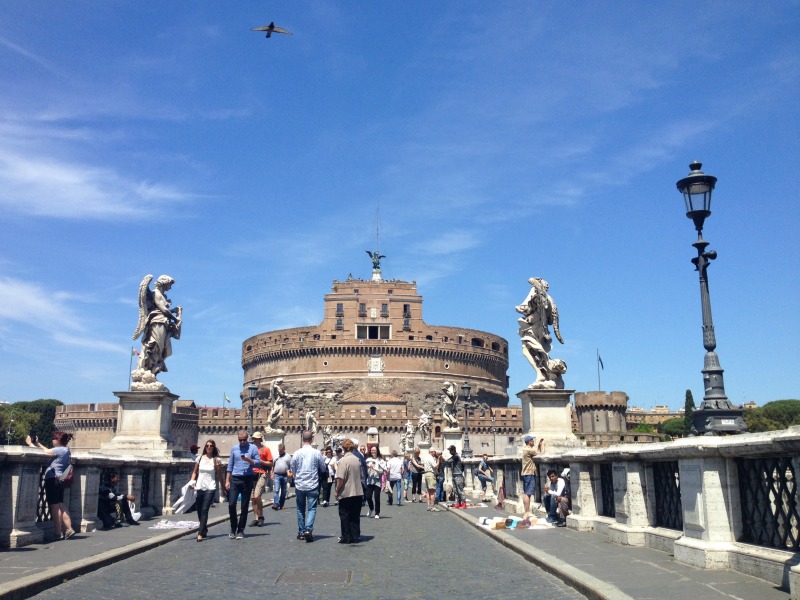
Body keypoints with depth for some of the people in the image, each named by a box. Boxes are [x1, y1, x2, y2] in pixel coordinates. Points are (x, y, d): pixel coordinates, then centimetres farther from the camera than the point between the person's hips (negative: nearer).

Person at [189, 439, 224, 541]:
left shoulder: (216, 460, 1)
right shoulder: (200, 458, 8)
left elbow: (219, 475, 4)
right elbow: (195, 472, 13)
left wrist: (223, 487, 5)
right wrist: (192, 482, -3)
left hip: (210, 488, -3)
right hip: (199, 487, 3)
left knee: (204, 510, -13)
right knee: (199, 510, 9)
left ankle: (200, 534, -15)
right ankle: (204, 530, 31)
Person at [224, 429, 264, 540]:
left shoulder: (253, 448, 1)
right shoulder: (234, 448, 9)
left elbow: (258, 462, -3)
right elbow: (230, 465, 11)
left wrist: (248, 460, -20)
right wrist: (227, 480, 7)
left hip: (247, 479, -2)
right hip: (235, 479, 2)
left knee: (244, 507, 4)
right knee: (231, 504, -6)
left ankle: (241, 530, 13)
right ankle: (233, 528, 12)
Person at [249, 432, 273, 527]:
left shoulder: (266, 449, 0)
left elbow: (270, 464, -1)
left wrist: (260, 461, -12)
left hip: (262, 475, -5)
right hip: (253, 474, 5)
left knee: (257, 496, -15)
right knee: (253, 497, 5)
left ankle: (261, 517, 1)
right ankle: (255, 518, 13)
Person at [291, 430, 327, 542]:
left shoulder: (297, 453, -5)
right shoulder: (317, 453, -9)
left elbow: (292, 470, 6)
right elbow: (323, 469, 2)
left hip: (299, 485, 2)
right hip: (313, 485, -2)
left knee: (300, 509, 14)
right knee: (312, 508, 1)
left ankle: (301, 532, 20)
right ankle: (308, 529, -17)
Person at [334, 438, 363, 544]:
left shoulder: (343, 461, -15)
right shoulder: (357, 460, 5)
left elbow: (340, 479, -18)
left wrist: (337, 491, -7)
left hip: (346, 493, -6)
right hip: (358, 492, 6)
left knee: (345, 516, 6)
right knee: (355, 516, 12)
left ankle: (346, 538, 10)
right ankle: (355, 537, 16)